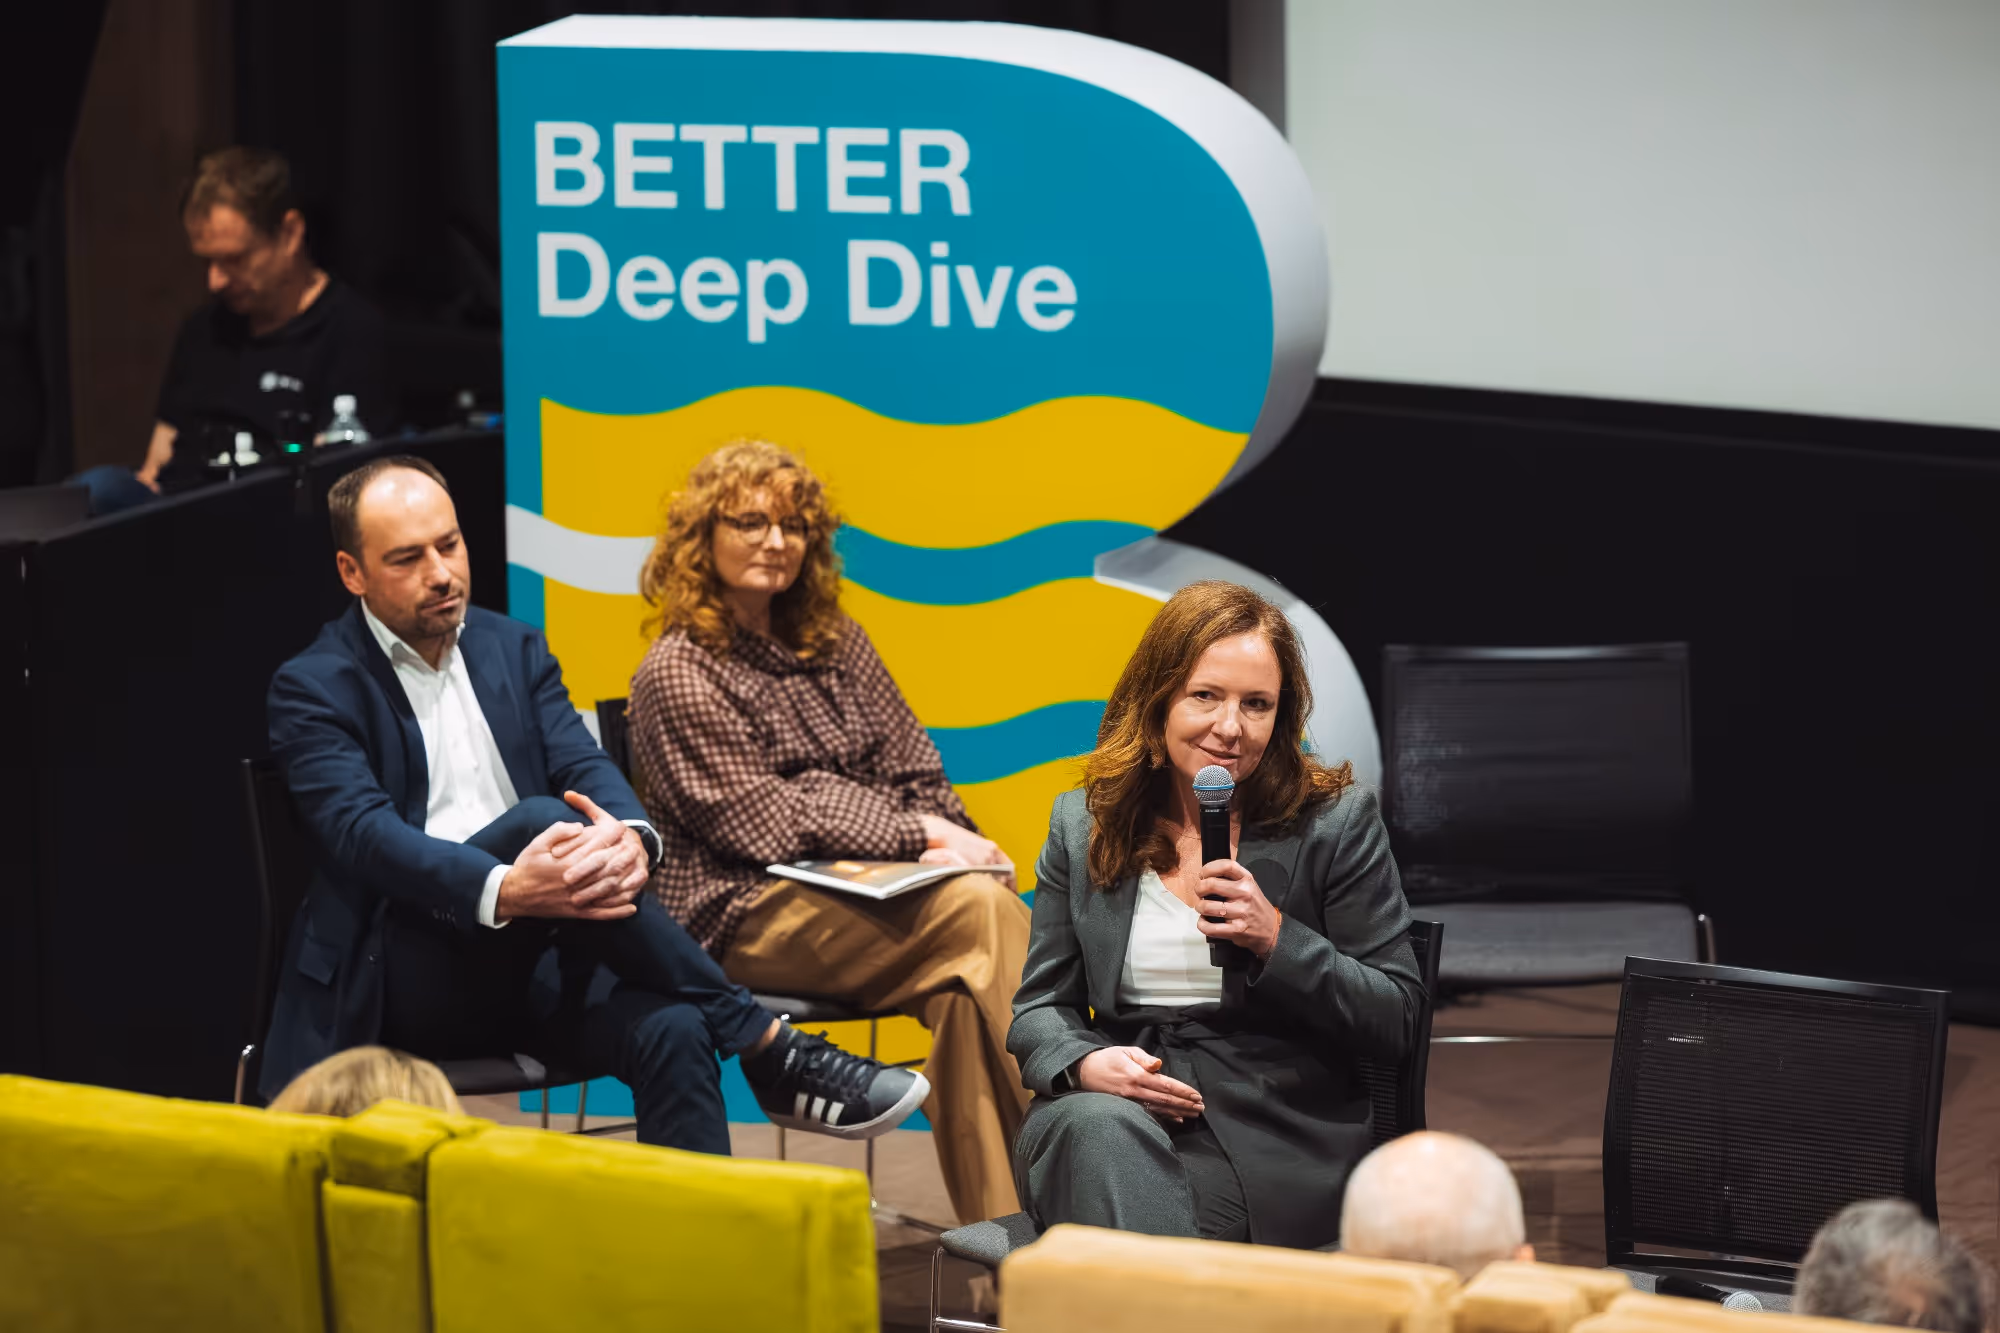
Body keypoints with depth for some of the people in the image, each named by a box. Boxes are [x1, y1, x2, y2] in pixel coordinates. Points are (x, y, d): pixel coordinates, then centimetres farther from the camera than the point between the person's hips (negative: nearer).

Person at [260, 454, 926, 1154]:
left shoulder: (513, 649, 16)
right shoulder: (314, 688, 0)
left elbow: (585, 765, 2)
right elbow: (363, 833, -17)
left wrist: (631, 836, -25)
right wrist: (502, 891, -35)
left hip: (529, 963, 5)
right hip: (401, 980, -5)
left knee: (671, 1031, -28)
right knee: (542, 820, -32)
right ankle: (767, 1049, -26)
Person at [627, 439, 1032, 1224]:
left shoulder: (837, 647, 21)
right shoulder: (679, 672, 1)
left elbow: (914, 770, 20)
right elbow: (762, 821, -8)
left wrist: (947, 835, -5)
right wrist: (916, 839, -14)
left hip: (867, 889, 6)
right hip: (748, 909, -6)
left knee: (966, 992, -31)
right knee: (984, 914, -31)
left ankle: (1003, 1219, -36)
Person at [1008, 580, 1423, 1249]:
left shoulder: (1337, 821, 4)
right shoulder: (1082, 824, 13)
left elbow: (1395, 1018, 1)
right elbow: (1041, 1008, 13)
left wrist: (1275, 938, -13)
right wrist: (1084, 1063, -11)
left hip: (1279, 1138, -3)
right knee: (1096, 1124, -35)